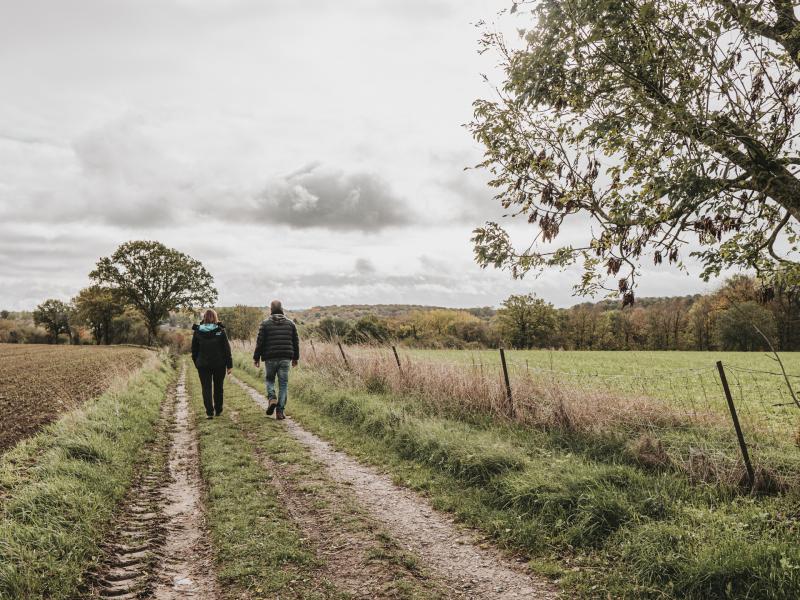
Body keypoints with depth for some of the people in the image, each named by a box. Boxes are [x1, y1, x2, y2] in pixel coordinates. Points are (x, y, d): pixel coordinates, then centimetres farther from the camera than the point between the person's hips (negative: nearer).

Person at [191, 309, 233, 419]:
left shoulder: (197, 332, -1)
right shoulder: (220, 331, -6)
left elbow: (194, 350, 5)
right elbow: (227, 349, -5)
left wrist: (197, 363, 15)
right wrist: (229, 365, -1)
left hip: (203, 365, 0)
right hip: (219, 364, 0)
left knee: (206, 388, 4)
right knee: (218, 387, 15)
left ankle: (209, 412, -5)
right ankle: (218, 410, 24)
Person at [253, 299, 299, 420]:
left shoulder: (265, 324, -1)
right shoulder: (290, 323, 7)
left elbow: (260, 342, -2)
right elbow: (296, 342, 10)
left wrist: (256, 358, 7)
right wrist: (295, 358, 18)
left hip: (270, 358, -1)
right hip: (285, 358, 1)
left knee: (270, 379, 19)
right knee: (283, 384, 5)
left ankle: (272, 399, -6)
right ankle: (280, 411, 2)